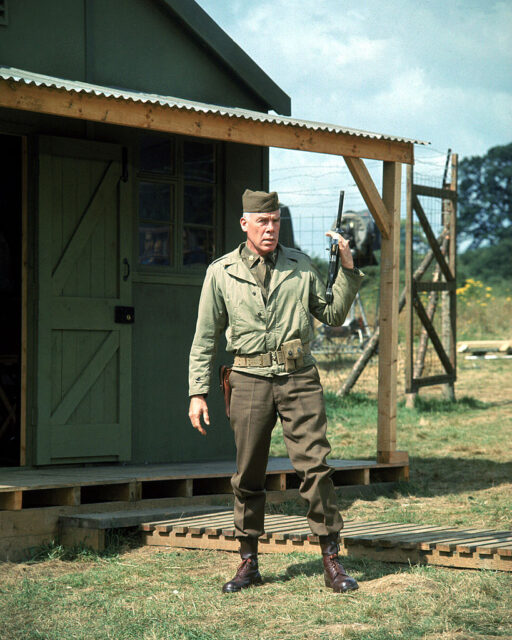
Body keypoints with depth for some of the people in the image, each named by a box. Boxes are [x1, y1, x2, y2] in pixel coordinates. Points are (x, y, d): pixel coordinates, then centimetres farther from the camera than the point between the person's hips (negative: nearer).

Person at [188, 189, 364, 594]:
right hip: (250, 380, 0)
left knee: (315, 467, -7)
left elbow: (332, 315, 14)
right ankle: (248, 563, 17)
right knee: (248, 476, 4)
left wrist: (347, 270, 3)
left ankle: (332, 560, -1)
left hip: (299, 379, 0)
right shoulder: (221, 272, 6)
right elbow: (206, 338, 8)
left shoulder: (300, 265, 10)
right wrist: (198, 393, 3)